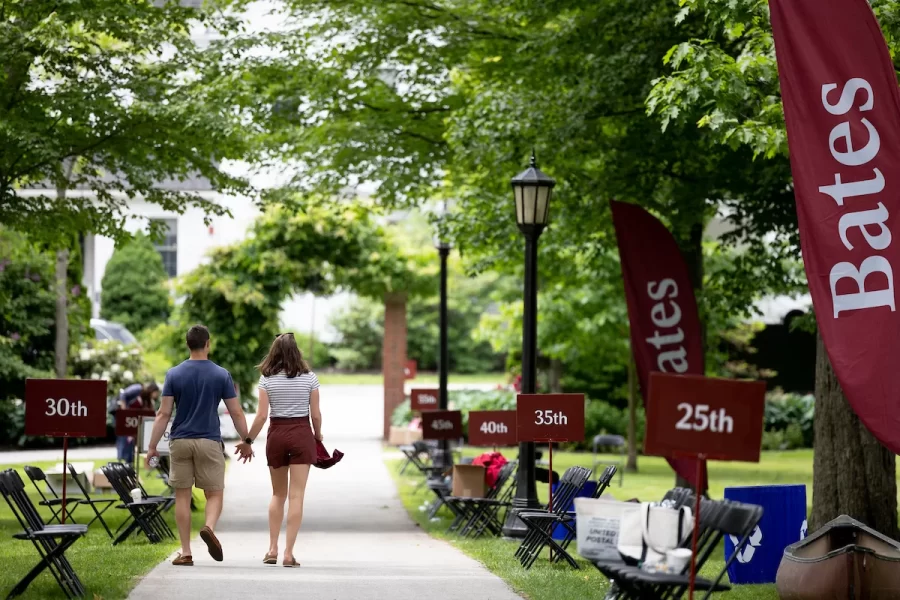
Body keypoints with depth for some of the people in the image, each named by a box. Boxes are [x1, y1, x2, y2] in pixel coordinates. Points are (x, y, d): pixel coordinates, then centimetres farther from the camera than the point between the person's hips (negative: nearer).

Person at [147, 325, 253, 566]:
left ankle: (185, 552, 4)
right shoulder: (221, 375, -1)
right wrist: (247, 441, 11)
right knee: (214, 494, 6)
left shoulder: (174, 374, -1)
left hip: (180, 442, 1)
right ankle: (209, 527, -25)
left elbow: (164, 414, -4)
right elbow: (236, 413, -1)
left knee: (182, 496, 7)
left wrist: (152, 446, 0)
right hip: (209, 442, -1)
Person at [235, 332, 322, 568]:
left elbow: (262, 416, -5)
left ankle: (272, 548, 11)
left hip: (277, 435, 1)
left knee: (278, 494, 16)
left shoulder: (267, 379, -1)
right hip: (302, 434, -1)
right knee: (296, 496, -1)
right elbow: (316, 414, 0)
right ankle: (288, 552, -6)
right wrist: (318, 435, 17)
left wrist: (248, 441, 4)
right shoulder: (309, 378, -1)